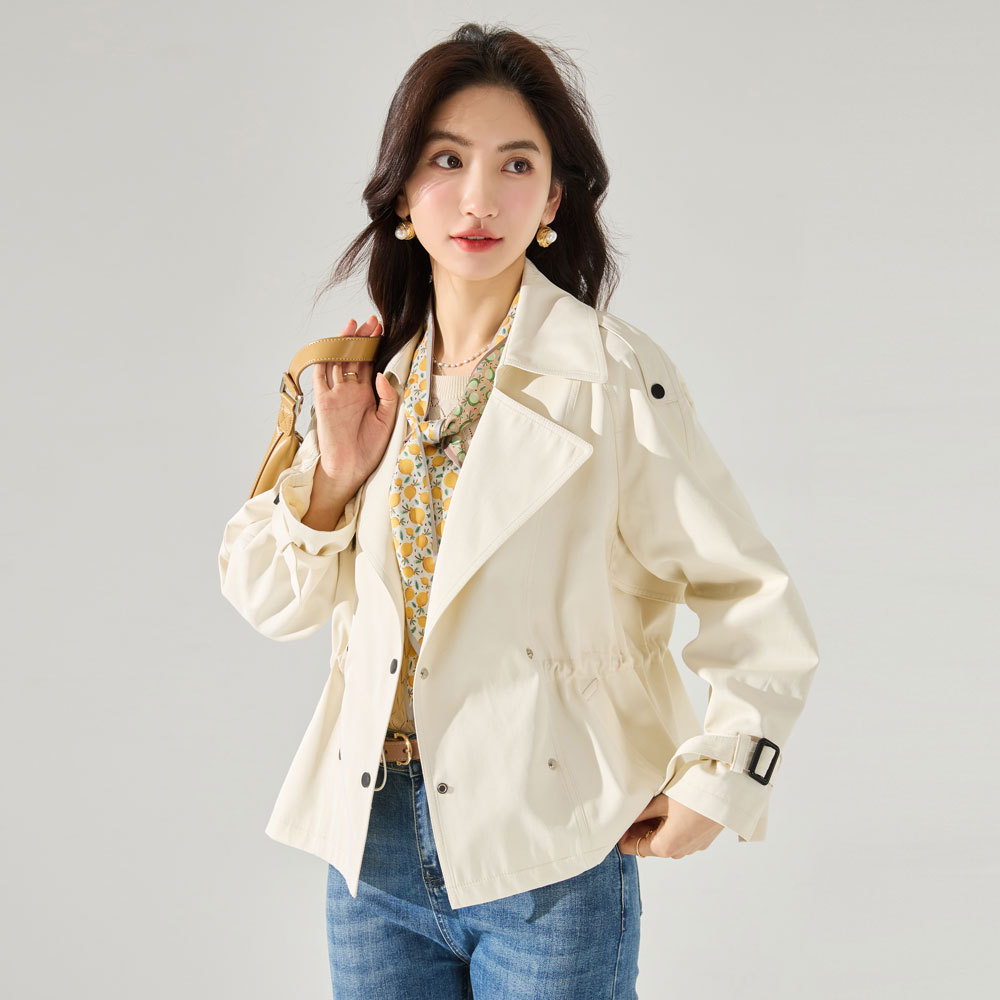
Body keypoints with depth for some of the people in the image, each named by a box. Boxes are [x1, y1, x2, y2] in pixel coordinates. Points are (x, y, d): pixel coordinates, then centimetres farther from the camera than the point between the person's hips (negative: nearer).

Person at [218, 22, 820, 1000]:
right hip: (373, 844, 4)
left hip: (546, 855, -4)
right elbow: (265, 597, 8)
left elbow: (758, 610, -6)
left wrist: (711, 792, -5)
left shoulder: (613, 376, -11)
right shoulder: (368, 374, 4)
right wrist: (334, 474, -7)